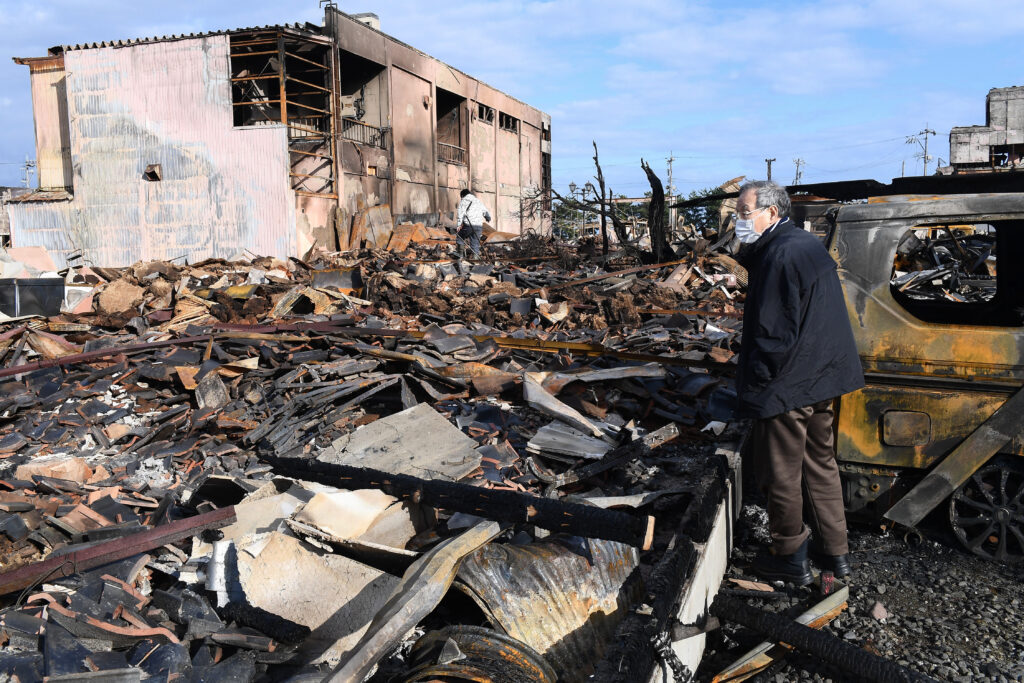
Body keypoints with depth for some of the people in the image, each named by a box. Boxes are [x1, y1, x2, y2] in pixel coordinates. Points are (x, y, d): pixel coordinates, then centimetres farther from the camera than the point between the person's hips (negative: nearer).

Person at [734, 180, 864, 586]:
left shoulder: (779, 255, -21)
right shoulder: (809, 245, 11)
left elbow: (773, 332, -23)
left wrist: (755, 382, -14)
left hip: (786, 386, -10)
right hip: (821, 380, 10)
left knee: (781, 475, 5)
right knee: (819, 463, 20)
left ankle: (791, 559, 19)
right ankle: (834, 552, 31)